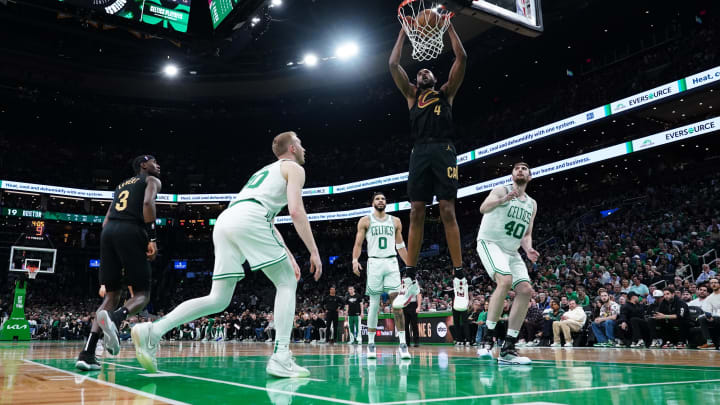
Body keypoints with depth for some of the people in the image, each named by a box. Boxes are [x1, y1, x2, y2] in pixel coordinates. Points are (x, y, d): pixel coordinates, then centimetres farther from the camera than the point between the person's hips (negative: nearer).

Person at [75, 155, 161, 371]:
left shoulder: (121, 185, 33)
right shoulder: (152, 181, 14)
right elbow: (148, 203, -8)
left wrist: (110, 243, 29)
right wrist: (152, 238, -10)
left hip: (108, 231, 6)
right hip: (131, 231, -6)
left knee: (111, 295, 11)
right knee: (142, 294, 1)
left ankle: (87, 353, -2)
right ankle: (116, 318, -33)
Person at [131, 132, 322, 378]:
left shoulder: (264, 171, 39)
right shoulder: (294, 168, 15)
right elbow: (296, 211, -2)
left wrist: (288, 256, 38)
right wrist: (314, 251, 0)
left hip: (224, 221, 7)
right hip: (249, 220, -7)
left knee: (218, 300, 9)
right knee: (287, 283, 4)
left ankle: (152, 331, -3)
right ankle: (281, 358, -7)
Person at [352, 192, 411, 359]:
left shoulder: (395, 221, 15)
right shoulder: (365, 221, 8)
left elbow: (400, 246, 17)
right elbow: (358, 244, 3)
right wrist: (355, 260, -16)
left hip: (391, 263, 2)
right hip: (374, 262, -1)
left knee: (397, 303, -9)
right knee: (374, 304, 1)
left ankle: (403, 344, -8)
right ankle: (371, 344, 12)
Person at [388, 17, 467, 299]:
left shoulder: (446, 91, 21)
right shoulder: (411, 94, 26)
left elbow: (461, 58, 13)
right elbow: (393, 64, 20)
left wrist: (449, 27, 18)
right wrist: (404, 32, 24)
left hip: (443, 150, -2)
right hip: (420, 152, 2)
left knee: (447, 211, -9)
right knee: (416, 213, -3)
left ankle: (459, 276, -8)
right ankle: (409, 278, -3)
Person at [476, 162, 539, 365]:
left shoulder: (532, 204, 15)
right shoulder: (501, 190, -4)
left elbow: (526, 234, 19)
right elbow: (484, 208, -23)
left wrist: (528, 249, -3)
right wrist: (504, 199, -41)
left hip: (511, 251, 7)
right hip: (490, 243, -7)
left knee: (525, 290, -8)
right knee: (505, 280, -31)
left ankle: (507, 349, -5)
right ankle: (488, 338, -22)